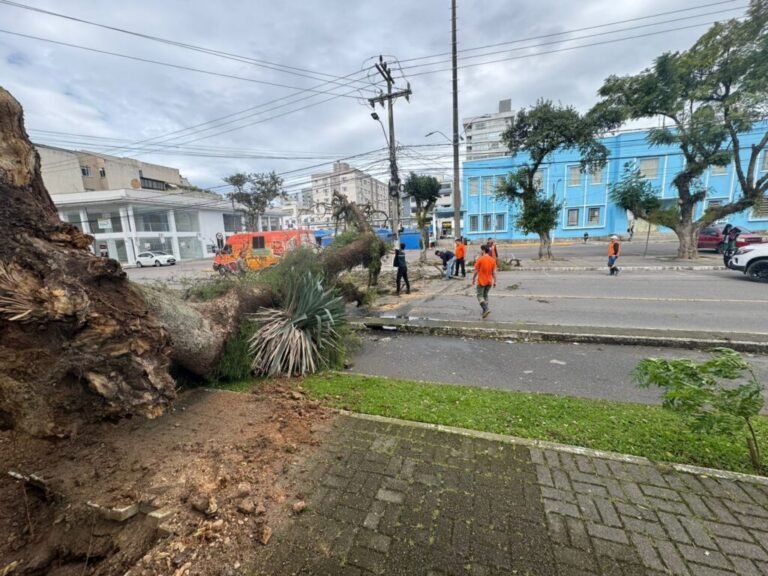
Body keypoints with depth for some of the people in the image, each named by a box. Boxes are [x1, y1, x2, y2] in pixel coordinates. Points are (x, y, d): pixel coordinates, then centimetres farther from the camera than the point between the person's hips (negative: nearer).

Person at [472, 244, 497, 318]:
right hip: (489, 281, 5)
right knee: (485, 295, 18)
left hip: (481, 281, -5)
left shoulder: (480, 259, -13)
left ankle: (486, 309, -16)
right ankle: (485, 311, 20)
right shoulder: (493, 260, 1)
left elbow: (476, 271, -11)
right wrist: (494, 281, 7)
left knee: (480, 296, 2)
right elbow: (494, 272, 1)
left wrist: (473, 280, 1)